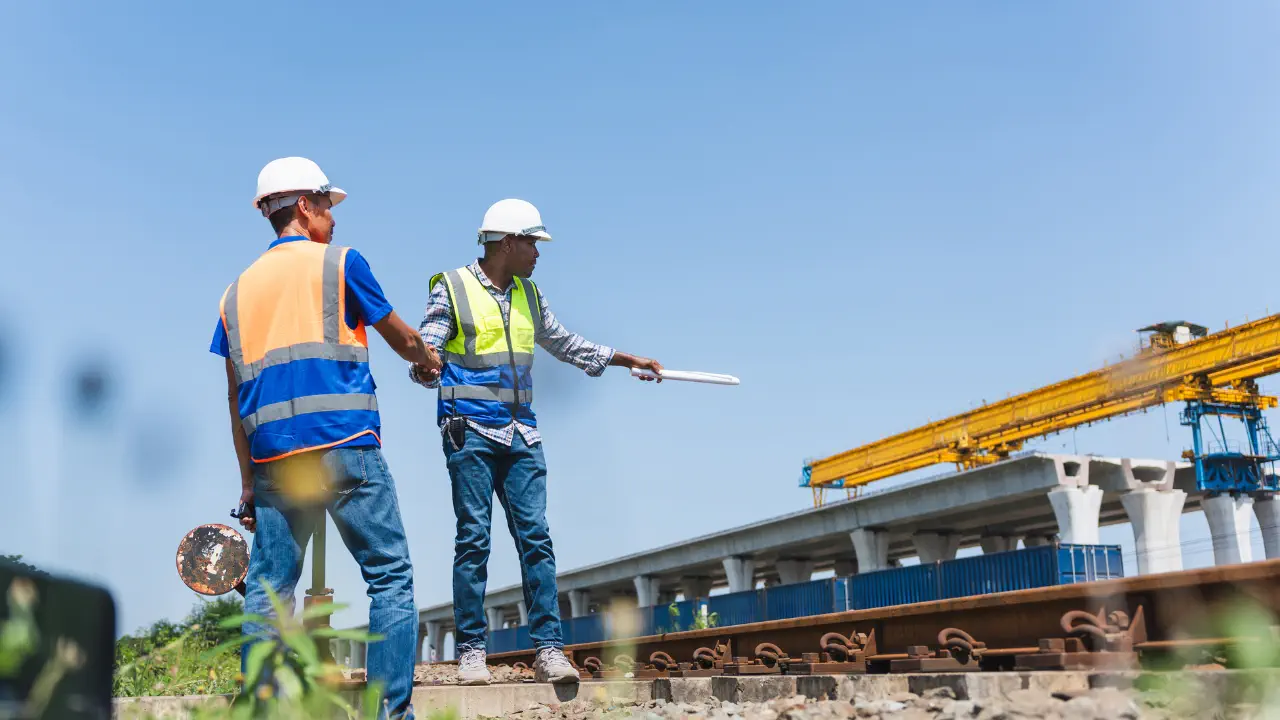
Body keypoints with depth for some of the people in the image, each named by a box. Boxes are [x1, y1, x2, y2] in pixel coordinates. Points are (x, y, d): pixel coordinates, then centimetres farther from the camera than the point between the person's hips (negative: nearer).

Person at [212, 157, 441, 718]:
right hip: (345, 448, -5)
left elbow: (236, 399, 17)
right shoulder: (340, 263, 4)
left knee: (267, 590, 8)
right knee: (390, 577, 0)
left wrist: (249, 483, 20)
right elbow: (400, 337, 15)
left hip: (273, 458, 5)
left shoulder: (238, 289, 18)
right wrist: (427, 360, 36)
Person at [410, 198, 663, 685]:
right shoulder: (452, 289, 1)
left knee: (536, 537, -2)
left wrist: (631, 360, 30)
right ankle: (470, 652, 4)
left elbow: (566, 344, 29)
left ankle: (549, 649, -1)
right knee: (473, 539, -5)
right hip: (470, 430, -5)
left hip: (520, 434, 5)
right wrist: (426, 368, -30)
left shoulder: (528, 295, 17)